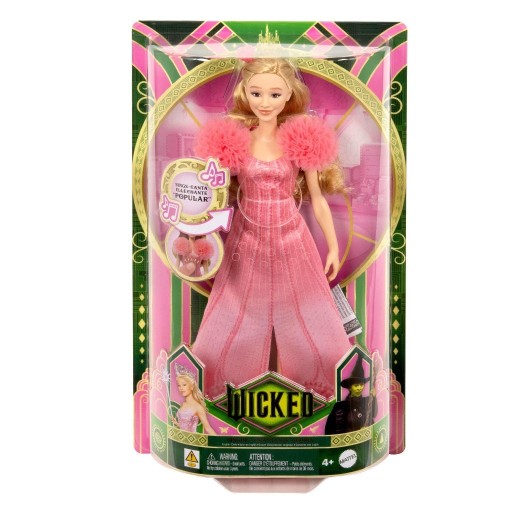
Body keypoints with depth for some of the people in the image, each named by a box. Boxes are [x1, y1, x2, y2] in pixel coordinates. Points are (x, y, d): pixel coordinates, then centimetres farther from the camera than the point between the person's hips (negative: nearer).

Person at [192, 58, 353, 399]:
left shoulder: (301, 140, -8)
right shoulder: (234, 140, -7)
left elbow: (318, 199, -1)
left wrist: (334, 247, 2)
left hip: (290, 240, 0)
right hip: (247, 240, 1)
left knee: (303, 313, 12)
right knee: (236, 314, 12)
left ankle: (319, 374, 38)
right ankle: (221, 375, 37)